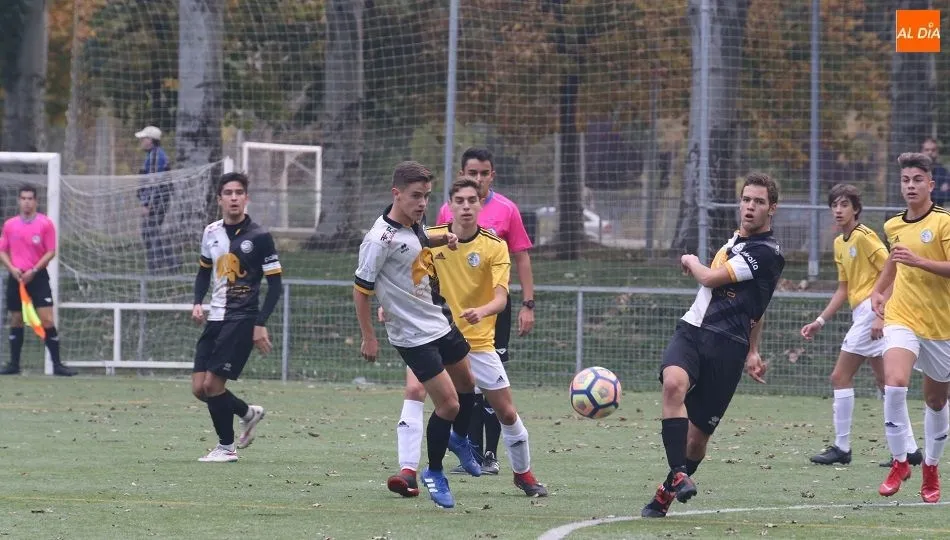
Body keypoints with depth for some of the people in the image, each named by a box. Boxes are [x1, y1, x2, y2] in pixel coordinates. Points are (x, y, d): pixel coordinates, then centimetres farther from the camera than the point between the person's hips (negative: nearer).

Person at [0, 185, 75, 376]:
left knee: (47, 320, -10)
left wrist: (33, 271, -15)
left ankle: (57, 364, -7)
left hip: (37, 276, -3)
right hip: (16, 278, 3)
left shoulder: (45, 223, -2)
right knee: (16, 321, 8)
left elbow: (51, 252, -5)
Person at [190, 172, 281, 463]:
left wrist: (261, 324, -14)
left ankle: (226, 447, 6)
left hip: (242, 319, -6)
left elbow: (275, 283, -7)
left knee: (213, 384, -12)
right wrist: (198, 302, 6)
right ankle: (248, 413, 27)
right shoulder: (212, 232, 8)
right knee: (200, 388, 2)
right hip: (215, 318, 6)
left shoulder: (259, 237, -9)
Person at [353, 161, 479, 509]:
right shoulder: (380, 239, -23)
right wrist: (368, 337, -12)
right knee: (448, 403, -9)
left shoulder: (413, 225, 0)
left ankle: (459, 440, 51)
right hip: (414, 335, -9)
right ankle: (434, 473, 10)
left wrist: (442, 240, 4)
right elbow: (361, 289, -16)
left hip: (441, 321, 9)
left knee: (467, 385, 24)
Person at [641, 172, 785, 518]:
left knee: (697, 437, 0)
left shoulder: (765, 253, -9)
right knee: (674, 383, -29)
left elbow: (711, 278, -9)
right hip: (691, 330, 6)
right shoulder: (737, 240, 18)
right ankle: (679, 474, -32)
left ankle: (667, 492, 25)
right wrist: (751, 350, 29)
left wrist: (691, 262, 12)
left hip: (725, 346, -6)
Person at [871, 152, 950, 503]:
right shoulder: (893, 227, 7)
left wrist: (919, 261, -31)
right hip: (902, 318, 2)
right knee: (894, 384, -23)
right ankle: (899, 463, -12)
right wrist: (879, 290, 17)